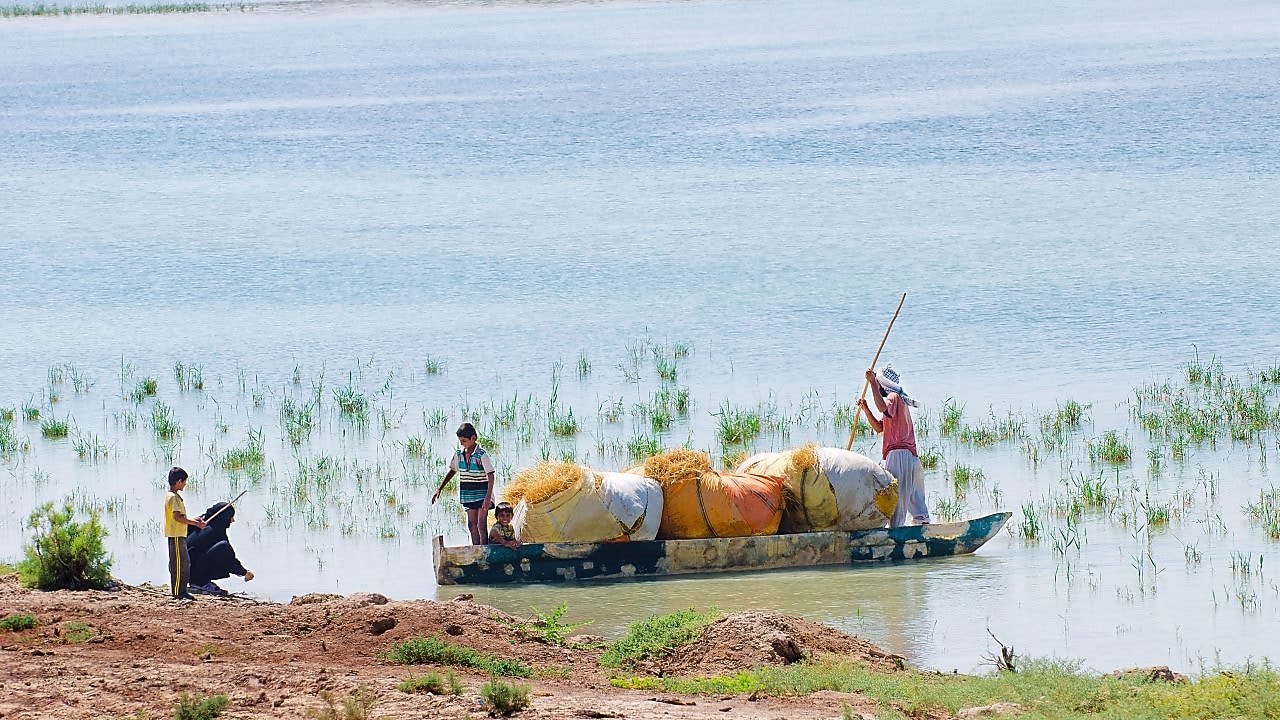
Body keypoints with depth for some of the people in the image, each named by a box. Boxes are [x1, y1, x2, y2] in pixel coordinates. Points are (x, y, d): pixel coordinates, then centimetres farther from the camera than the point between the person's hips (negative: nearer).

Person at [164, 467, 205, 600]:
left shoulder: (174, 496, 16)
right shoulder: (173, 497, -15)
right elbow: (177, 517, -23)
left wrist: (194, 520, 21)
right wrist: (195, 523, -19)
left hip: (179, 535, 10)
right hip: (175, 536, -10)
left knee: (185, 563, 14)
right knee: (178, 564, -7)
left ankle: (182, 591, 17)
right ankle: (177, 593, -6)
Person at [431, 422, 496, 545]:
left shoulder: (482, 455, -16)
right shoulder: (459, 454, 3)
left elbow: (490, 476, -18)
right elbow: (452, 472, 16)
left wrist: (488, 497, -27)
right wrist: (439, 489, 13)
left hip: (482, 493, -6)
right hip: (468, 495, 6)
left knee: (481, 524, -8)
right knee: (472, 524, 8)